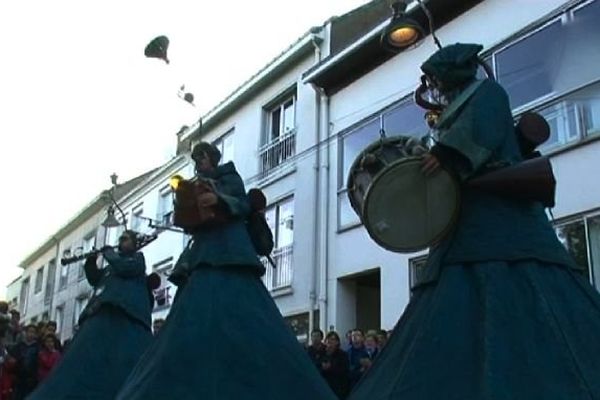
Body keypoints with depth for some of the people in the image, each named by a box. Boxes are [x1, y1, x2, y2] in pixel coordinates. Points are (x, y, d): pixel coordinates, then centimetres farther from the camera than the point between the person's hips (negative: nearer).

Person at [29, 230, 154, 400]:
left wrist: (108, 252, 9)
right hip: (100, 316, 8)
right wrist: (91, 261, 14)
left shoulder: (137, 258, 14)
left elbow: (124, 267, -6)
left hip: (125, 317, -8)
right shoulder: (112, 265, 35)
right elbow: (94, 279, 28)